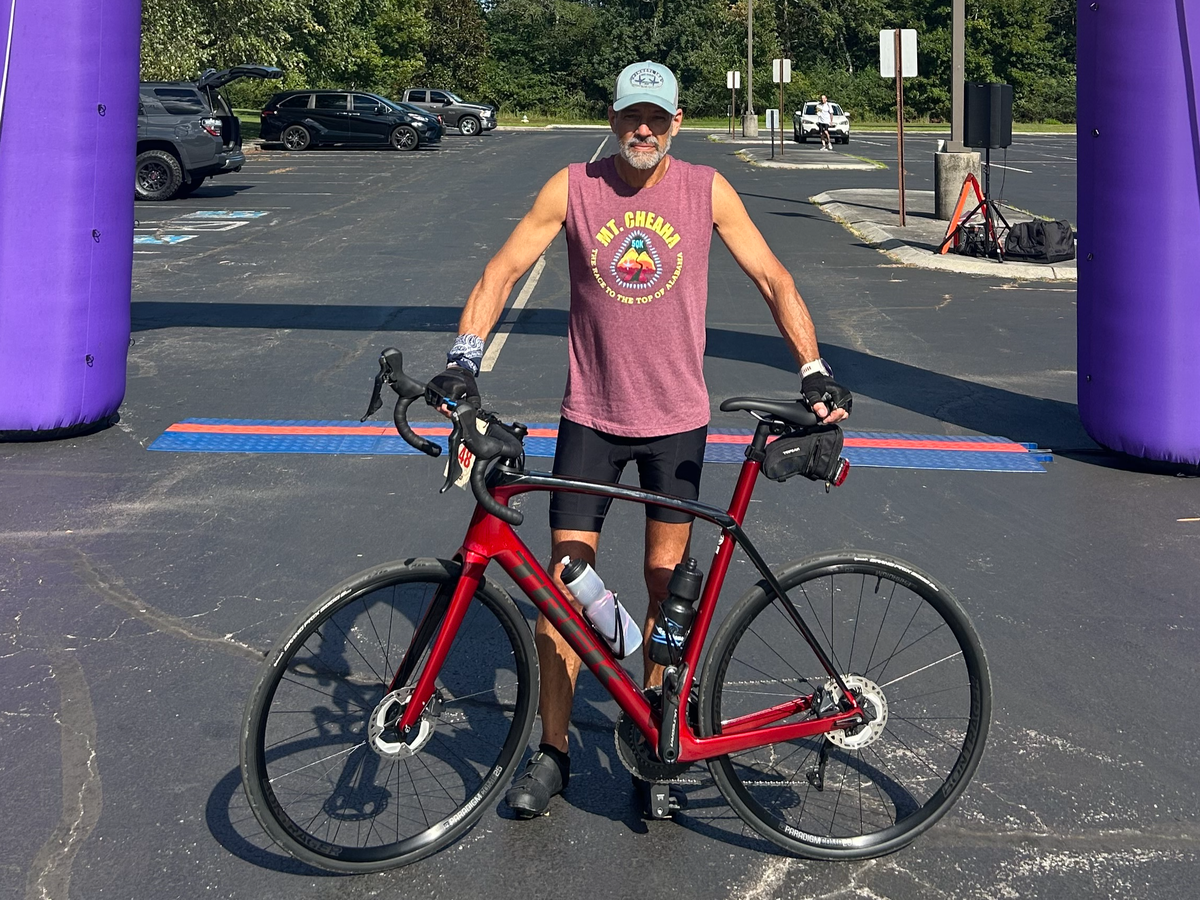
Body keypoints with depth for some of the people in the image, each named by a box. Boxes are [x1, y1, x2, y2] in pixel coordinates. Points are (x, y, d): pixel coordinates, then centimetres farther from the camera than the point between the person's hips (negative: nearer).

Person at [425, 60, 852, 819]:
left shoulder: (706, 191, -3)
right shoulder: (573, 189, -4)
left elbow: (774, 280, 0)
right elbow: (503, 272, -3)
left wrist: (814, 370, -9)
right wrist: (465, 357, -17)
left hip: (677, 420, 0)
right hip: (591, 417, 0)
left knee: (667, 584, 8)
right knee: (565, 583, 0)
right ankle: (553, 751, 13)